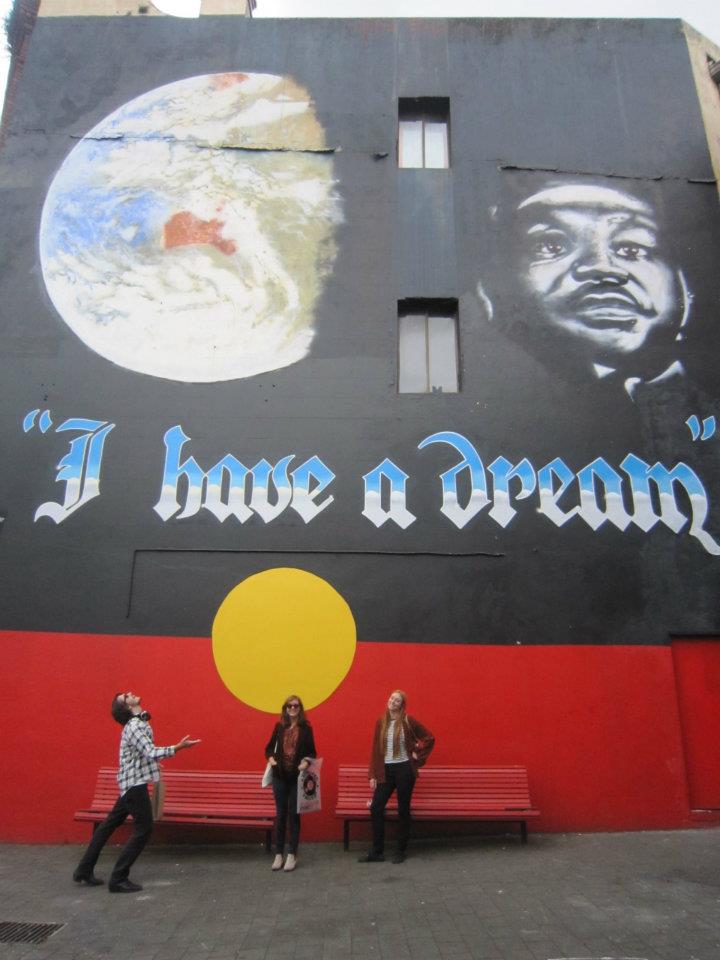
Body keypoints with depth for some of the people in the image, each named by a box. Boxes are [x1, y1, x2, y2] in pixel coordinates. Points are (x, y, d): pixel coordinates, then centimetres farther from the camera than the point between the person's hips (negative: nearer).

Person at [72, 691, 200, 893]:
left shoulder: (139, 723, 10)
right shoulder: (134, 727, -22)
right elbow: (151, 753, -31)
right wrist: (178, 747, -36)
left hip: (132, 782, 10)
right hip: (135, 783, -10)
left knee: (110, 823, 16)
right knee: (143, 829, -5)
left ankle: (84, 870, 26)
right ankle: (118, 879, 1)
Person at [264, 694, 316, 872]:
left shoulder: (306, 728, -1)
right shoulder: (279, 726, 3)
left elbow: (312, 752, 2)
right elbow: (269, 747, 10)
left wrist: (306, 762, -17)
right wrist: (270, 758, -10)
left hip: (297, 777, -2)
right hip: (280, 776, 2)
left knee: (293, 814, 4)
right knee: (280, 815, 8)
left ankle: (292, 855, 14)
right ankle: (278, 854, 18)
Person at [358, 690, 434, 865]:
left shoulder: (408, 721, -8)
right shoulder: (381, 722, 3)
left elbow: (429, 738, 0)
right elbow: (375, 749, 4)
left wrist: (417, 754, -4)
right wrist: (372, 775, 1)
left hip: (404, 770, -4)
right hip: (385, 770, 4)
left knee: (403, 810, 7)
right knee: (376, 808, 0)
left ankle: (401, 851, 22)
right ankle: (377, 852, 12)